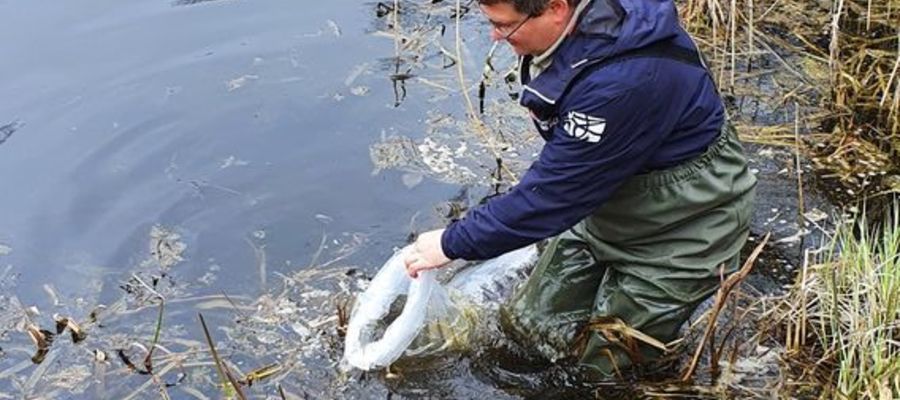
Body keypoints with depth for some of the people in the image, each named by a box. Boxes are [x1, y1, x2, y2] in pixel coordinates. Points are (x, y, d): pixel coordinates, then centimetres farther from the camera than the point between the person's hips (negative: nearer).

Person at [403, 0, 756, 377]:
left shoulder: (621, 82, -37)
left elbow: (553, 194, -28)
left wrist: (452, 243, -18)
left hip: (682, 222, -7)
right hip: (607, 198, 8)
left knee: (601, 365, 2)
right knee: (526, 324, 10)